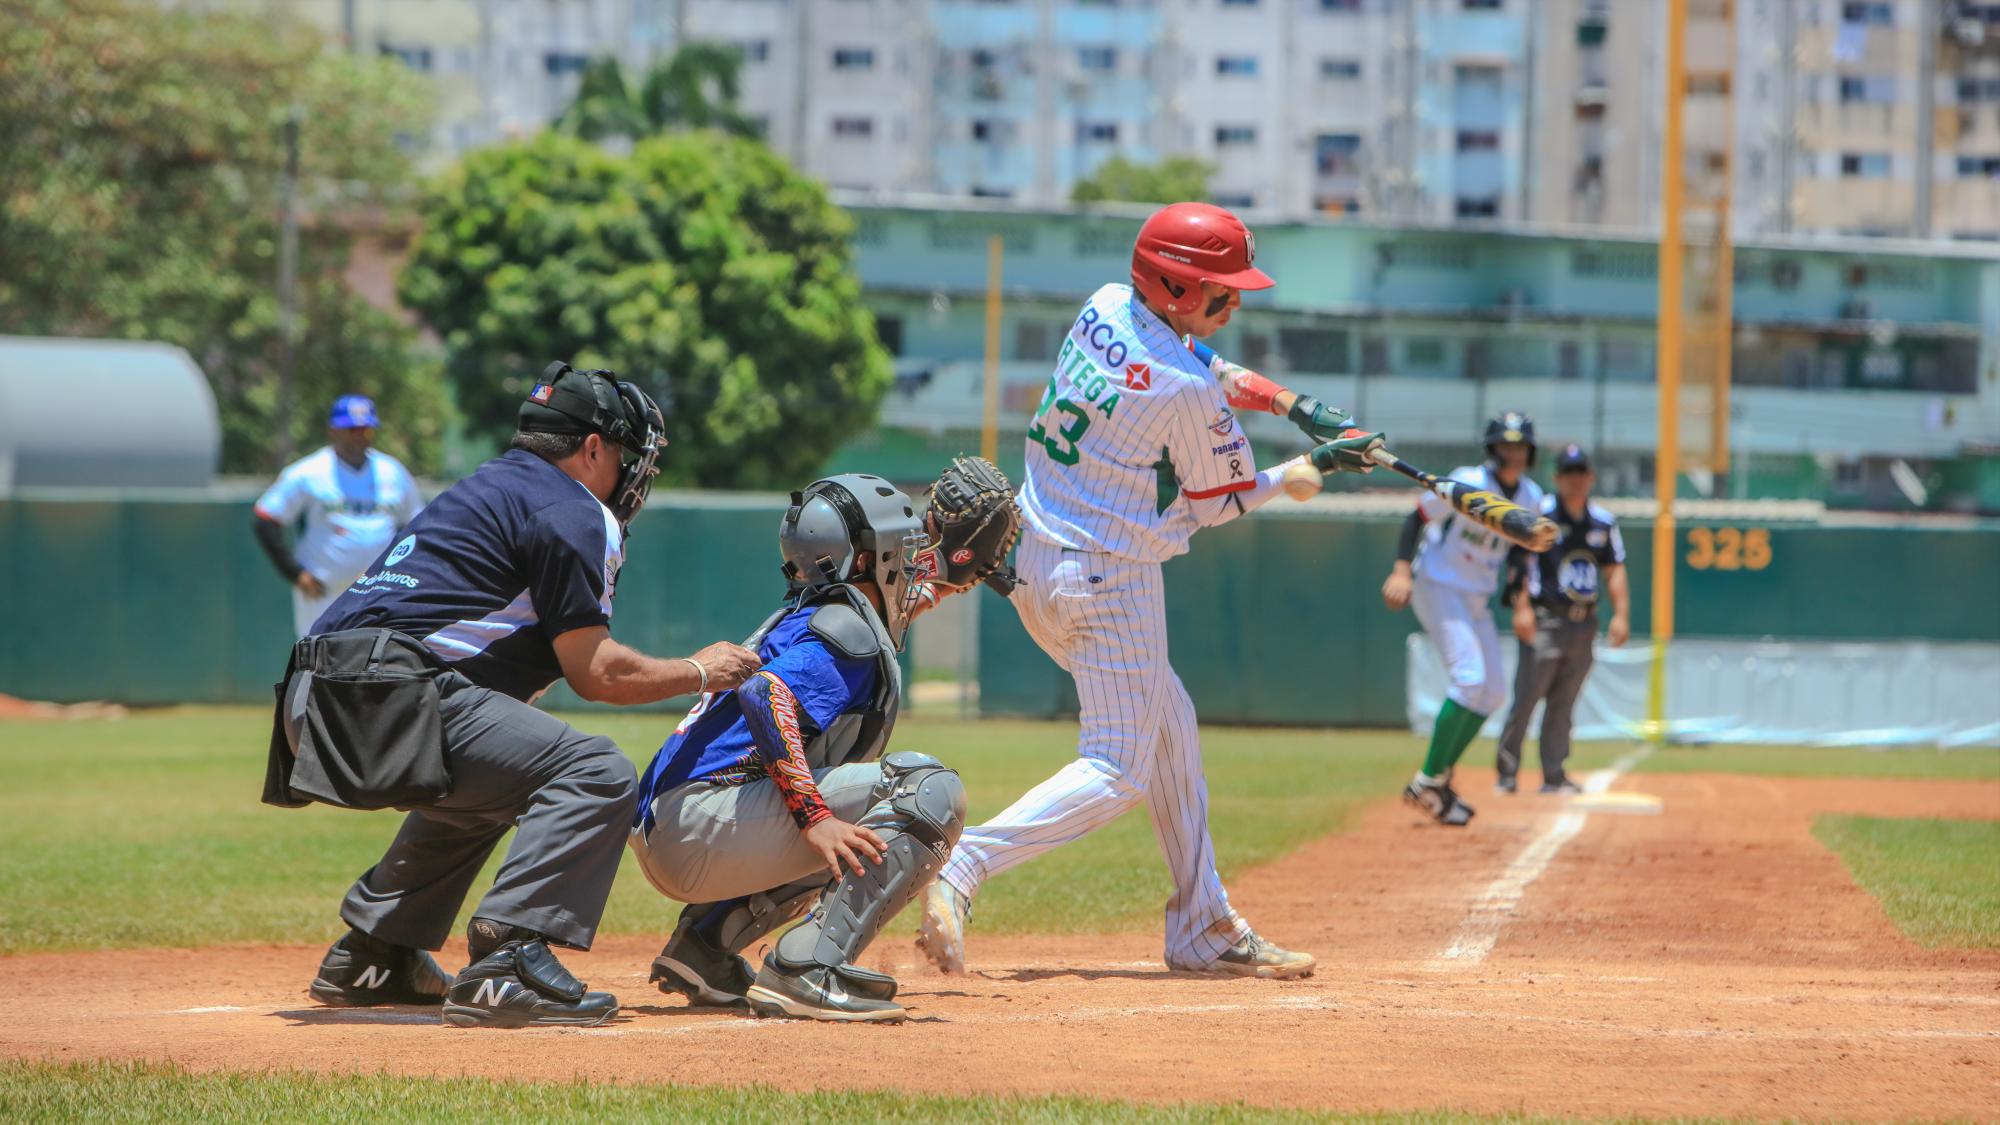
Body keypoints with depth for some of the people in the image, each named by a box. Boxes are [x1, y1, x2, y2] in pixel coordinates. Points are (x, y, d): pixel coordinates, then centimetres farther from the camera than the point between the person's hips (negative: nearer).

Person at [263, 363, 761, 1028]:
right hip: (390, 695, -10)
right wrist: (698, 673, 12)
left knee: (485, 785, 36)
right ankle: (507, 963, -27)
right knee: (599, 774, -14)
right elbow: (594, 673, -3)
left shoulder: (488, 488, 29)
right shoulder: (573, 511, 0)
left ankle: (371, 958, 32)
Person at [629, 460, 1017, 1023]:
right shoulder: (845, 630, -6)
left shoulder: (801, 617, 24)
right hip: (701, 823, -10)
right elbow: (767, 696, -25)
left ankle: (704, 945, 17)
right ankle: (811, 970, -25)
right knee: (929, 787, -15)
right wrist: (813, 816, -30)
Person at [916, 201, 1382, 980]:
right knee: (1117, 771, -4)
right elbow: (1220, 504, -5)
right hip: (1109, 579, -9)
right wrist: (1319, 466, 6)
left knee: (1168, 725, 20)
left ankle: (1204, 927, 24)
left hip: (1035, 561, 9)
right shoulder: (1184, 391, -21)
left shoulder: (1107, 306, 1)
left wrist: (1296, 407, 11)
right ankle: (962, 868, -22)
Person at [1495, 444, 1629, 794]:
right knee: (1526, 697, -7)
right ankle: (1506, 772, 1)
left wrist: (1621, 614, 6)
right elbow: (1521, 563, -9)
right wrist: (1522, 608, -17)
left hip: (1584, 624, 5)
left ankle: (1554, 775, 11)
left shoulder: (1603, 522, 11)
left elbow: (1614, 569, 15)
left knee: (1563, 702, 7)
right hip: (1545, 620, -5)